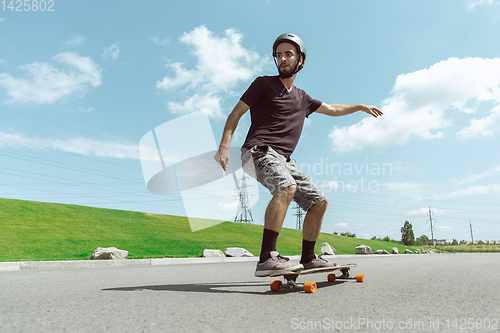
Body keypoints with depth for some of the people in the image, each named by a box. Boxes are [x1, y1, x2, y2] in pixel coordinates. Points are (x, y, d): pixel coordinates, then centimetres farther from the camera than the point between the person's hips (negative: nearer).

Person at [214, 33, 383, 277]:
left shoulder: (301, 98, 23)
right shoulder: (263, 84, 7)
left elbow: (331, 109, 39)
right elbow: (235, 114, 1)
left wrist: (360, 107, 43)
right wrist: (224, 146, -13)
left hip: (283, 160, 7)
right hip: (259, 151, -7)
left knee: (319, 201, 4)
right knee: (287, 187, -35)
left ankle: (308, 258, 18)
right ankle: (267, 259, -37)